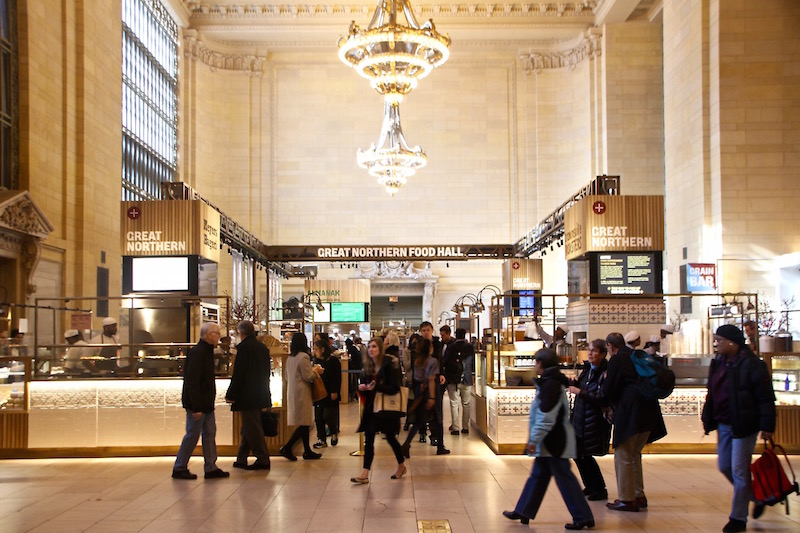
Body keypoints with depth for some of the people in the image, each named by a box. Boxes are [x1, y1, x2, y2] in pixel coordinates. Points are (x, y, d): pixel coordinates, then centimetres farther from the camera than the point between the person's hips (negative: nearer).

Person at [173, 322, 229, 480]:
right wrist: (196, 407, -23)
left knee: (209, 433, 10)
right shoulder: (197, 353, -19)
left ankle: (211, 468, 15)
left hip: (206, 403, 10)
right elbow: (193, 382, -22)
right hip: (197, 403, -10)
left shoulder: (206, 351, 12)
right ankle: (179, 468, 10)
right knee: (192, 435, -1)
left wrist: (207, 403, 16)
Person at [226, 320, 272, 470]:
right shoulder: (263, 347, 12)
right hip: (260, 395, 8)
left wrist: (230, 394, -8)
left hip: (247, 395, -8)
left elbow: (238, 374, -15)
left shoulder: (244, 347, -13)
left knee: (251, 428, -3)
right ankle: (241, 460, 22)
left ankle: (263, 459, -3)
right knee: (248, 428, 15)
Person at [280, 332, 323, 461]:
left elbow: (286, 376, 18)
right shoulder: (303, 357, -15)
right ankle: (287, 447, -11)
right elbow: (307, 376, -16)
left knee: (304, 423, 13)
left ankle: (307, 451, 17)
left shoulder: (290, 357, 10)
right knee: (304, 423, -5)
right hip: (302, 393, -9)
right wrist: (316, 372, 3)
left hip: (292, 392, 9)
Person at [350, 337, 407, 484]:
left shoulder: (390, 364, -11)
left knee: (390, 437, 7)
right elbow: (363, 383, 13)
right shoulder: (368, 366, 8)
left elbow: (394, 388, -15)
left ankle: (401, 466, 30)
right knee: (368, 438, -1)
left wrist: (376, 387, -25)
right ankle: (365, 474, -3)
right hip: (371, 407, 6)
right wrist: (362, 388, -10)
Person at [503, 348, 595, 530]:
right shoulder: (553, 382, 13)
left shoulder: (550, 385, -20)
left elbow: (546, 417, -24)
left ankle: (583, 517, 3)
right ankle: (523, 512, 24)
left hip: (553, 442, -11)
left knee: (564, 478, -4)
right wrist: (536, 439, 23)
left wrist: (534, 439, -20)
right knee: (537, 475, 15)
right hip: (551, 442, 11)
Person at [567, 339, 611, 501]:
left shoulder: (605, 373, -15)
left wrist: (579, 392, -21)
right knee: (577, 455, 13)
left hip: (595, 421, -8)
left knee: (585, 456, -4)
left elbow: (601, 398, -23)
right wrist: (573, 383, 0)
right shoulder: (588, 370, 9)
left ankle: (600, 490, 11)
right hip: (580, 418, 8)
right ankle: (590, 487, 29)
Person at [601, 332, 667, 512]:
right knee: (634, 455, 19)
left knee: (623, 456, 0)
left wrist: (603, 384, 14)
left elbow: (607, 392, -9)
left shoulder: (616, 360, -7)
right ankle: (639, 496, 23)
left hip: (629, 414, -8)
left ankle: (626, 499, 1)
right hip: (648, 415, 8)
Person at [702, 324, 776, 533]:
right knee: (725, 467, 14)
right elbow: (712, 395, 18)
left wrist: (767, 426, -17)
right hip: (724, 425, 9)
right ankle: (757, 497, 34)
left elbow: (765, 397, -15)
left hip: (744, 427, -8)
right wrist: (709, 421, 16)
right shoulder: (718, 363, 9)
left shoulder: (751, 364, -15)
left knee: (739, 471, -3)